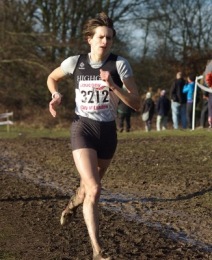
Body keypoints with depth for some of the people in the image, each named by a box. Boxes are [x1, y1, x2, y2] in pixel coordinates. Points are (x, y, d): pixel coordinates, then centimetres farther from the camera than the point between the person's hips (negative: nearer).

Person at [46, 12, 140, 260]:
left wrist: (112, 85, -24)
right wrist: (56, 96, -3)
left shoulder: (119, 64, -8)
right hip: (82, 128, -2)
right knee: (94, 189, -19)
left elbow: (136, 103, -11)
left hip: (107, 131, 2)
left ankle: (71, 205, 59)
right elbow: (52, 78, 17)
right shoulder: (75, 62, -4)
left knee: (90, 185, 22)